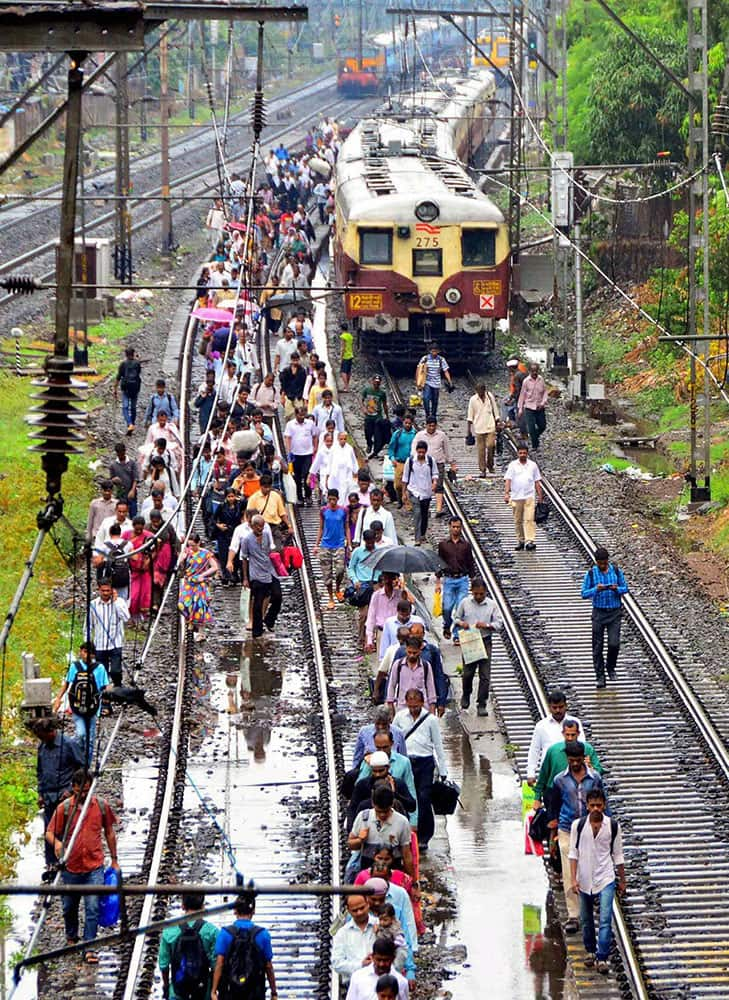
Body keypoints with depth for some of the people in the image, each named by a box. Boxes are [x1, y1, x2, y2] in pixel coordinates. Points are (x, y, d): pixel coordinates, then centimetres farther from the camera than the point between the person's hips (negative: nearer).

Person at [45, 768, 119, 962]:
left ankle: (89, 948, -7)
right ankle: (71, 937, 41)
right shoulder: (64, 808, -5)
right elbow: (50, 832, -2)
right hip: (71, 866, 1)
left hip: (94, 867, -1)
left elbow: (109, 833, 12)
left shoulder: (101, 806, 1)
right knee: (70, 907, 16)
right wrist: (56, 843, -26)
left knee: (92, 908, -9)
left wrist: (114, 860, 16)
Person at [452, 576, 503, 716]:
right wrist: (461, 623, -11)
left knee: (485, 675, -5)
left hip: (485, 642, -1)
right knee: (468, 673, 7)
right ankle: (466, 695, 35)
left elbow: (499, 624, 0)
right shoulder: (465, 602, 2)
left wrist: (486, 625, -18)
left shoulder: (492, 605, -1)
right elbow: (456, 618, 12)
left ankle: (481, 704, 1)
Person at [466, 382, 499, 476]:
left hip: (490, 426, 0)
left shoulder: (490, 397, 4)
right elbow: (470, 416, 4)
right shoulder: (473, 400, 1)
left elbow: (495, 411, 12)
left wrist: (497, 423, 11)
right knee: (481, 450, 0)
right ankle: (482, 470, 7)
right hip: (479, 428, 0)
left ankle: (490, 466, 9)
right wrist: (469, 428, 0)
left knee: (490, 446, -12)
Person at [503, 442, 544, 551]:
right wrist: (506, 493, -14)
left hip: (529, 496, -1)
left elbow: (537, 482, 14)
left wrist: (540, 496, 12)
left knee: (529, 519, -12)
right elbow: (508, 480, -1)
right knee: (518, 521, 7)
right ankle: (520, 541, 17)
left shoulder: (533, 465, 9)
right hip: (516, 497, 1)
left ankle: (530, 541, -20)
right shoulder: (512, 465, 5)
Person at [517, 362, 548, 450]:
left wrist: (543, 402, -9)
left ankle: (535, 437, 35)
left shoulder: (541, 379, 0)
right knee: (531, 428, -5)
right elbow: (522, 395, 1)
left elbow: (545, 392, 7)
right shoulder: (526, 381, -6)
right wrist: (520, 408, 0)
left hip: (539, 407, 3)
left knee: (542, 426, 7)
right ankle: (535, 445, 7)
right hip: (529, 407, -3)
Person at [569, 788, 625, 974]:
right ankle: (590, 951, 32)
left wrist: (622, 880, 11)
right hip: (584, 880, 2)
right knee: (586, 920, 13)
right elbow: (573, 853, -1)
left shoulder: (613, 826, -3)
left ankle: (603, 957, -9)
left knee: (605, 920, -12)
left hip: (606, 879, -2)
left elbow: (618, 855, 6)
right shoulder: (578, 825, -4)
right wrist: (573, 879, -9)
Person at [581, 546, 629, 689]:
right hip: (599, 612, 0)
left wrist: (616, 589, -16)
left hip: (615, 612, 0)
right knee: (598, 646, 1)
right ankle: (600, 676, 11)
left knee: (614, 644, -9)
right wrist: (596, 589, -22)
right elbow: (584, 593, -3)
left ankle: (611, 669, 18)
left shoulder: (616, 571, 0)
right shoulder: (591, 573, -3)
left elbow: (625, 589, 6)